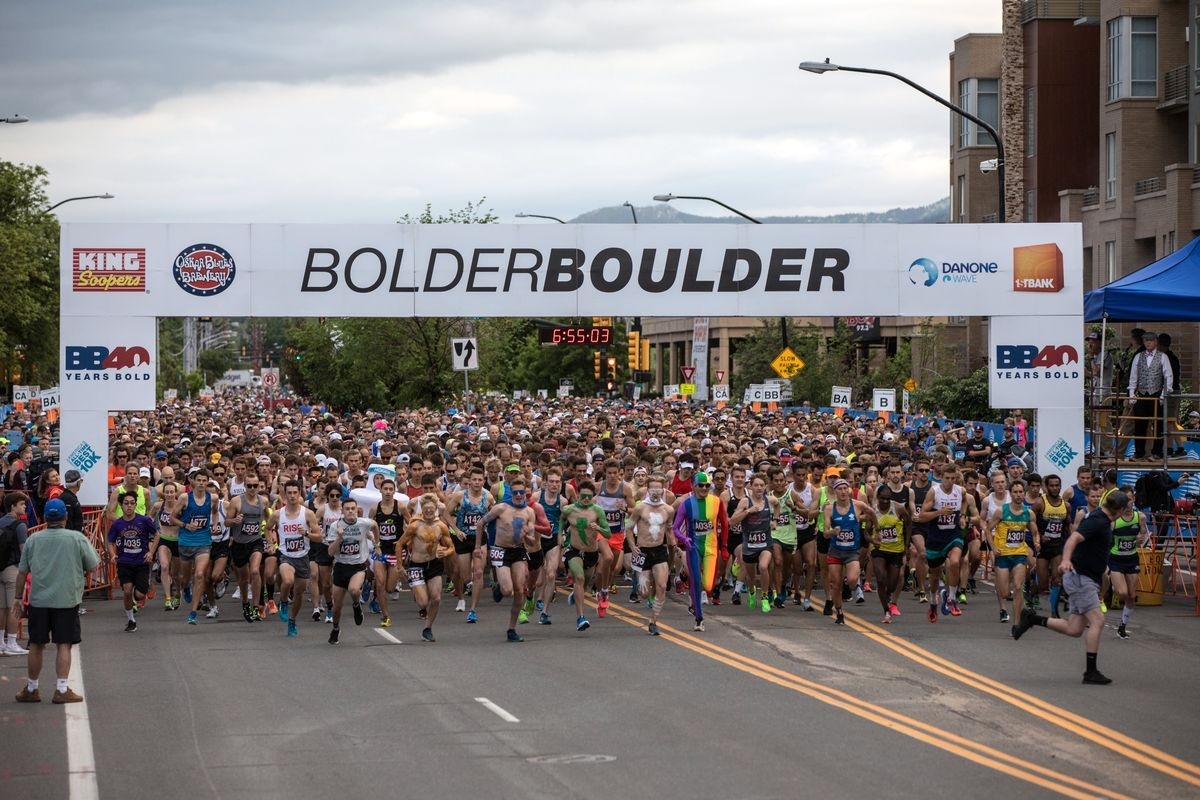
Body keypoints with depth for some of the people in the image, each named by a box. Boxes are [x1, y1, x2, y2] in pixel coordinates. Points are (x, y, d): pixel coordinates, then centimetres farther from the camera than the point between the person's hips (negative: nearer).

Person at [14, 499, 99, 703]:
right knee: (64, 644, 2)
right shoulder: (77, 538, -5)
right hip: (67, 600, -2)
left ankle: (31, 689, 19)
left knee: (36, 645, 11)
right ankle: (62, 689, -2)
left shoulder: (33, 540, 2)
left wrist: (19, 597, 16)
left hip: (38, 600, 2)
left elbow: (22, 572, 6)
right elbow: (93, 566, 0)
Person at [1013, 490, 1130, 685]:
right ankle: (1091, 671, -13)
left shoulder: (1103, 521, 13)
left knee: (1074, 630, 4)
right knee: (1097, 620, -14)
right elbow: (1074, 538, -31)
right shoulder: (1097, 521, -16)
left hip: (1086, 579, 10)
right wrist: (1066, 560, -49)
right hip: (1080, 577, -10)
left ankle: (1032, 619, 14)